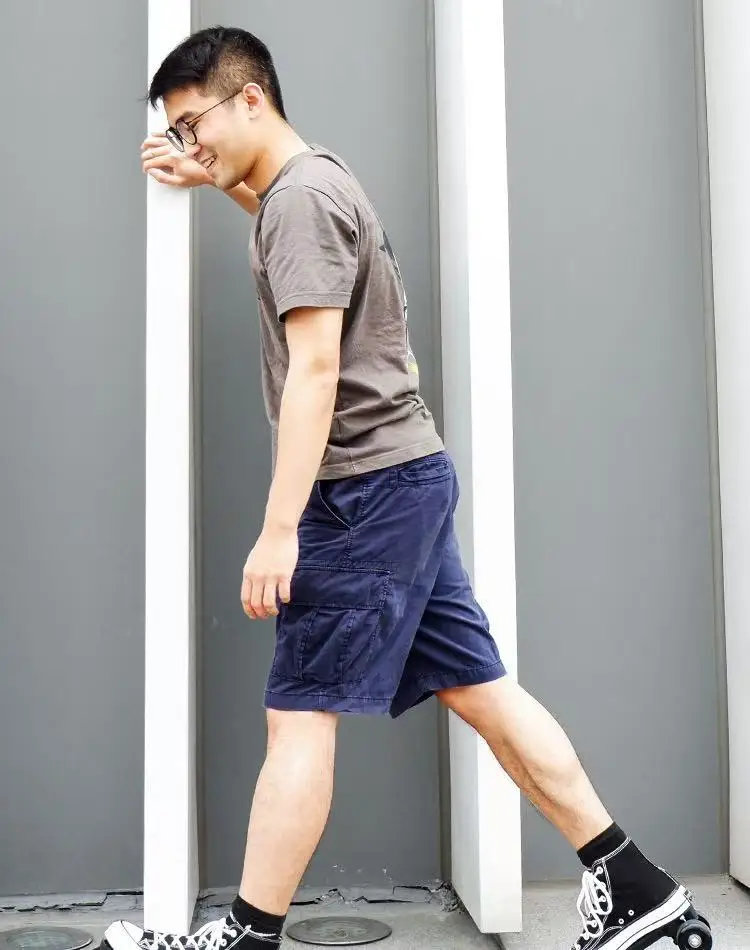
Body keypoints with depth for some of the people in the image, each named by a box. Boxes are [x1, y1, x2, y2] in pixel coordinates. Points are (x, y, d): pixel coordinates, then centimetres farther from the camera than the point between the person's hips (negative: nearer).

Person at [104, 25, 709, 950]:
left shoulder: (301, 197, -12)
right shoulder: (316, 181, 18)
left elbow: (315, 368, -21)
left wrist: (277, 529, -23)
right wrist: (207, 178, 32)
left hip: (366, 486, -10)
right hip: (407, 476, 10)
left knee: (299, 713, -5)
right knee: (479, 689, 10)